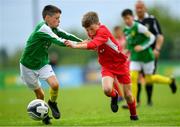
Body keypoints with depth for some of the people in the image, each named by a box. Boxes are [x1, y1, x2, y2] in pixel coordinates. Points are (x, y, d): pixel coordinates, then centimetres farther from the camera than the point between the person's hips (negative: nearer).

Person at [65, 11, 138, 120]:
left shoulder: (103, 31, -27)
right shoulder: (94, 32, -4)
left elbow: (92, 45, -42)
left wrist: (75, 46, -46)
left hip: (120, 63, -5)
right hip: (107, 66, 5)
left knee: (127, 95, 4)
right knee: (107, 89, -24)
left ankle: (134, 114, 31)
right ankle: (114, 96, 12)